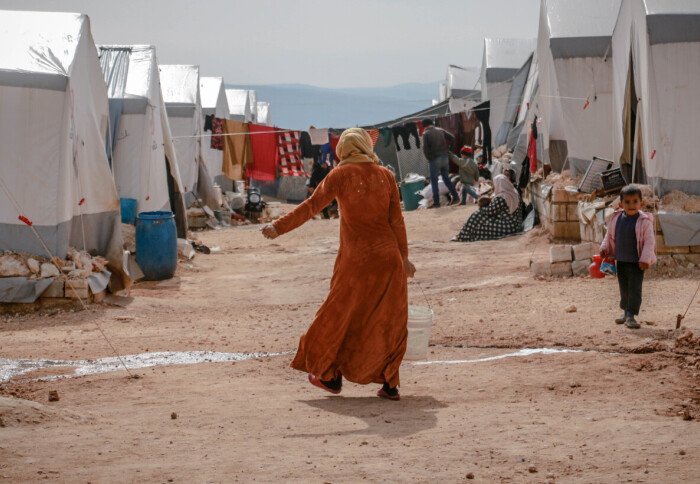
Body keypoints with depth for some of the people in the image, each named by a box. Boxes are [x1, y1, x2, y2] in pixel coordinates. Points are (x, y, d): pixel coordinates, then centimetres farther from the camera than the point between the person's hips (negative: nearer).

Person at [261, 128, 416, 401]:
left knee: (341, 315, 13)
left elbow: (312, 206, -7)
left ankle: (330, 376, 23)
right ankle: (390, 384, 9)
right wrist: (404, 256, 13)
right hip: (387, 257, 3)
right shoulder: (385, 175, 4)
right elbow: (396, 219, 5)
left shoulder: (341, 175, -4)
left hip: (356, 258, -3)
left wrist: (279, 228, -3)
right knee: (389, 320, 10)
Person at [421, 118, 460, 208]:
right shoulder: (440, 131, 9)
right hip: (445, 157, 5)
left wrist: (429, 158, 0)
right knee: (446, 178, 16)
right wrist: (449, 150, 12)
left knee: (434, 181, 2)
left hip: (434, 159, -5)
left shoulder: (426, 134, -5)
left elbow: (425, 148, -14)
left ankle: (436, 202, -1)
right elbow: (452, 138, 5)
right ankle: (455, 197, 10)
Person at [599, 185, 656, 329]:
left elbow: (649, 241, -13)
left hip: (637, 263, -5)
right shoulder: (617, 218, 1)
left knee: (635, 288, -7)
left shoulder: (644, 221, -13)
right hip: (621, 261, 5)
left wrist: (645, 259, -18)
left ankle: (631, 316, -5)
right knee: (624, 288, 16)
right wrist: (605, 248, 8)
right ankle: (626, 311, 32)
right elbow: (610, 236, 16)